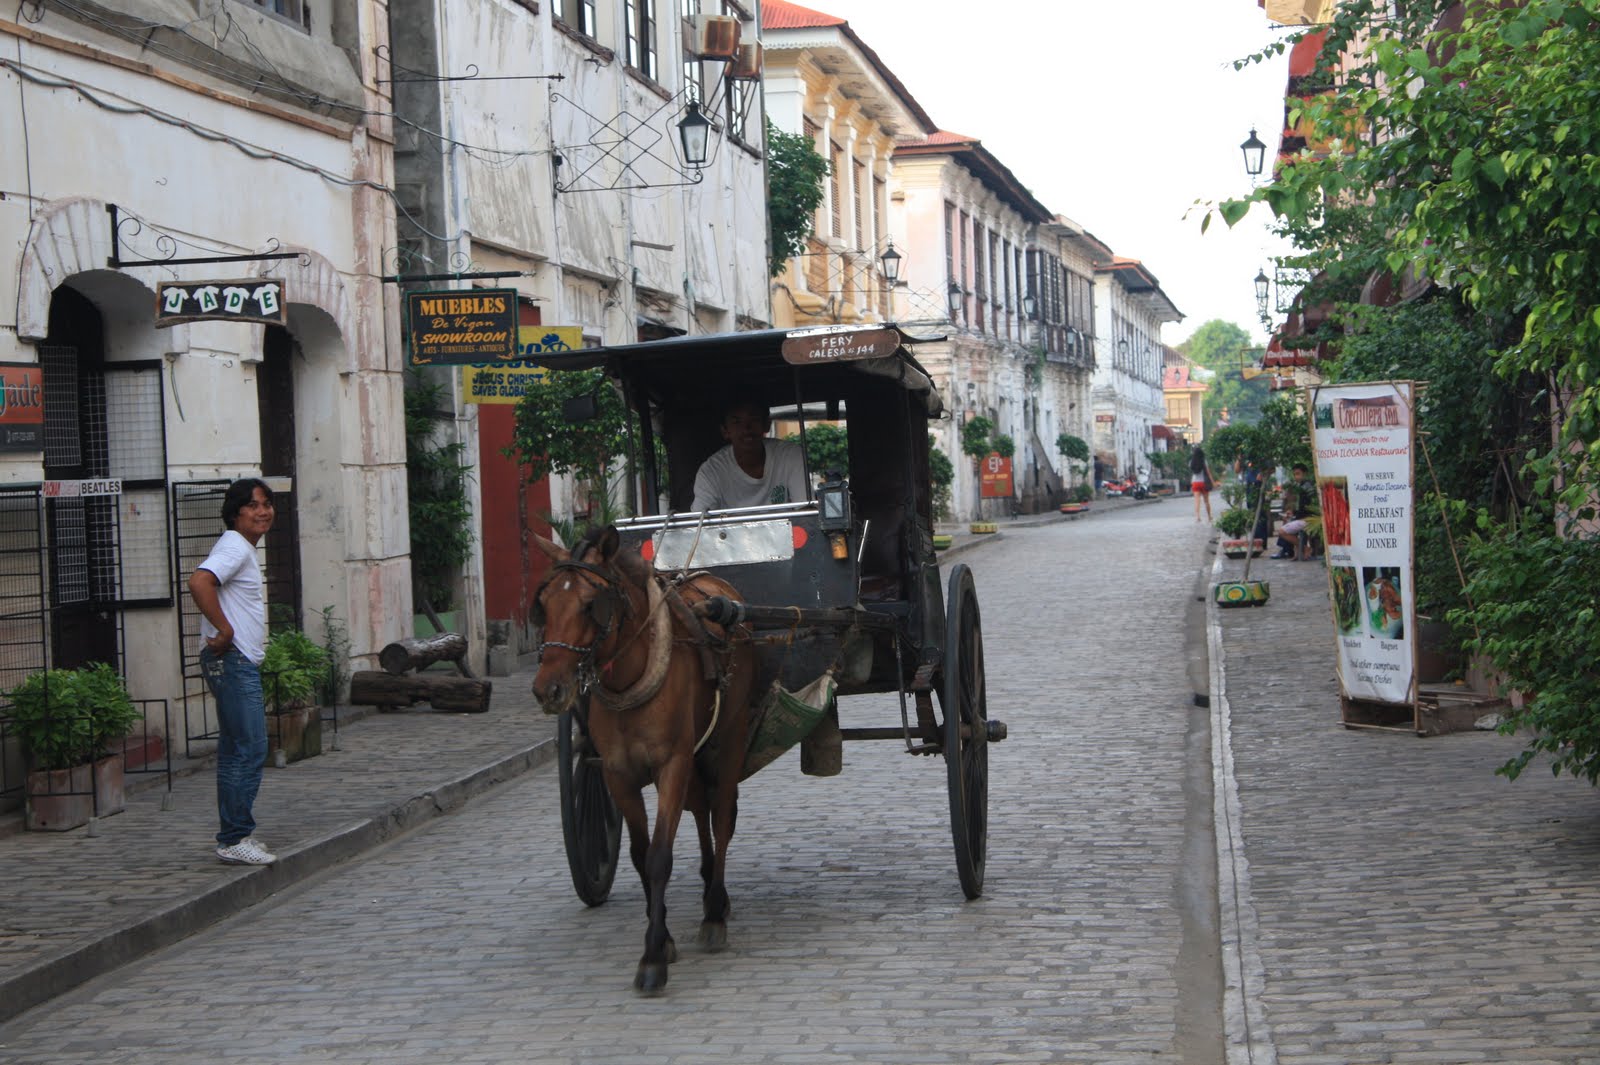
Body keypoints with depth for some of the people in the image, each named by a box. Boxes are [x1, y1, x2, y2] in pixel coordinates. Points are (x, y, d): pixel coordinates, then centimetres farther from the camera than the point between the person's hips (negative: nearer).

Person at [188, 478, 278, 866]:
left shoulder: (244, 549, 18)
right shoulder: (234, 547, -13)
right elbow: (199, 582, -30)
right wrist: (224, 630, -23)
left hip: (241, 663, 11)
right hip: (232, 661, -11)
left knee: (236, 750, 13)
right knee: (249, 749, -11)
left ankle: (235, 835, 19)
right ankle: (235, 839, -9)